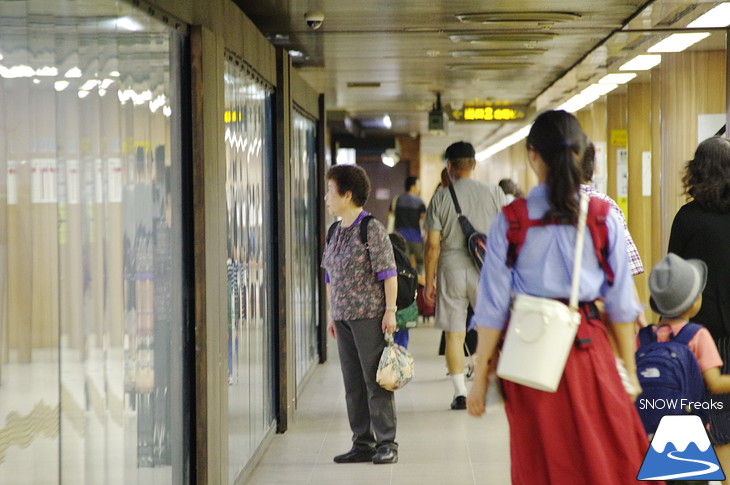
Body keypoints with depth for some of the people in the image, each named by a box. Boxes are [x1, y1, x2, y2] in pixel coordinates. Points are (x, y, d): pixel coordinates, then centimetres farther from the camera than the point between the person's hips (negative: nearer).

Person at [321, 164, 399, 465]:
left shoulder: (372, 229, -9)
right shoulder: (335, 232, 13)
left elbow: (388, 273, -11)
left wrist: (390, 310, -14)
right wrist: (331, 314, 17)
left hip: (370, 315, -8)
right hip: (343, 317, 8)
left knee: (376, 381, -4)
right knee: (353, 384, 9)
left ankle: (386, 443, 3)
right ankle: (363, 443, 16)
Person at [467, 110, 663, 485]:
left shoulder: (511, 221, -4)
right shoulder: (604, 218, -2)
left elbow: (493, 306, -4)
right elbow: (621, 302, 1)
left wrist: (481, 375, 2)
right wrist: (630, 370, 10)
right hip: (588, 349, 0)